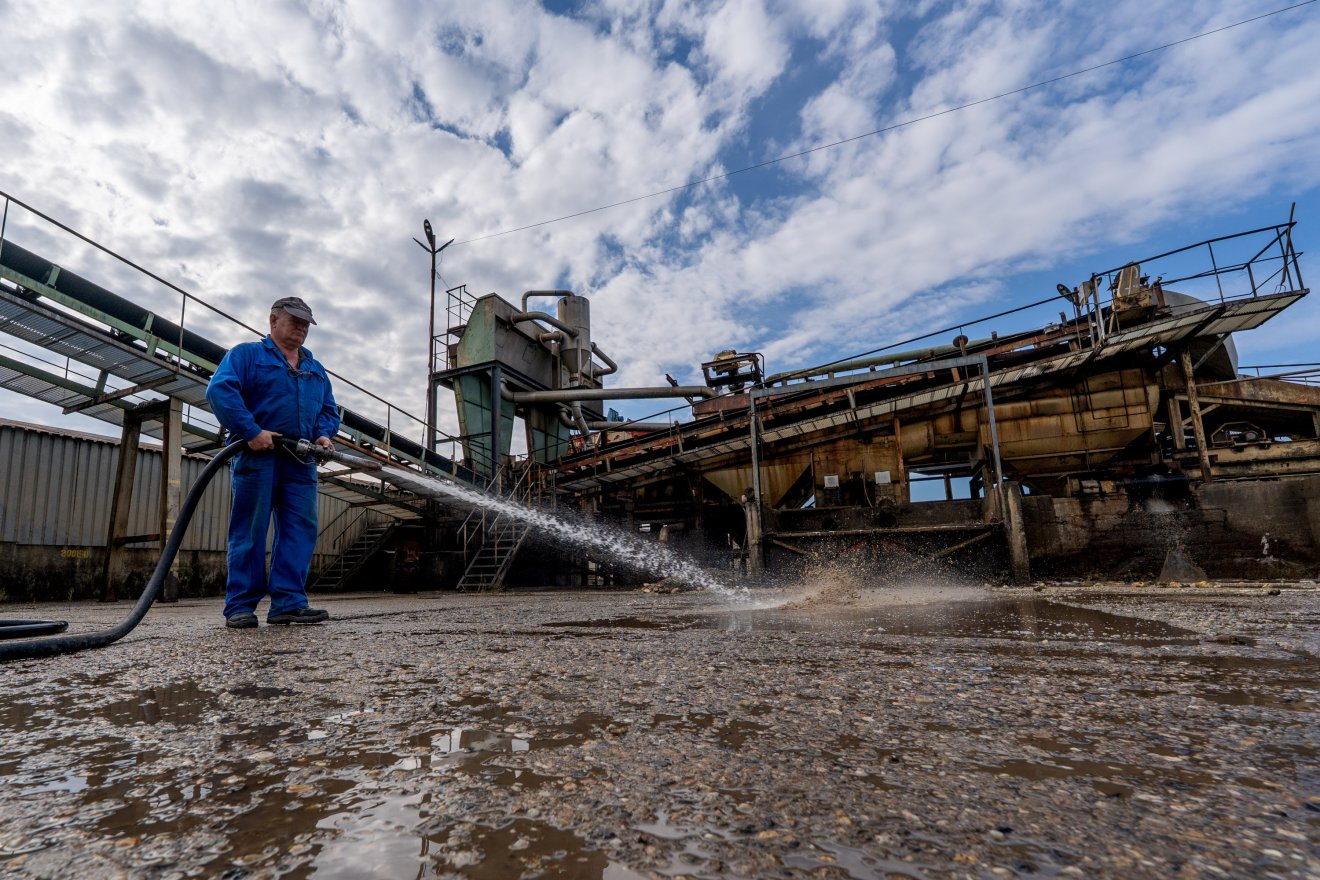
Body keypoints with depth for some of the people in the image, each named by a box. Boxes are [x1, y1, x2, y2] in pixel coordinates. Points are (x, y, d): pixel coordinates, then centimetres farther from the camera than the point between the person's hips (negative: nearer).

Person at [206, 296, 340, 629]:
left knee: (301, 529, -3)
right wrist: (251, 431, -19)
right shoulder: (246, 354, 7)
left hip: (301, 461, 5)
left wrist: (323, 434, 1)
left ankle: (289, 602, -1)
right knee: (249, 530, -3)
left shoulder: (316, 369, 24)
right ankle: (240, 606, 3)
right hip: (257, 455, -5)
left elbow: (329, 410, 24)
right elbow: (219, 390, -9)